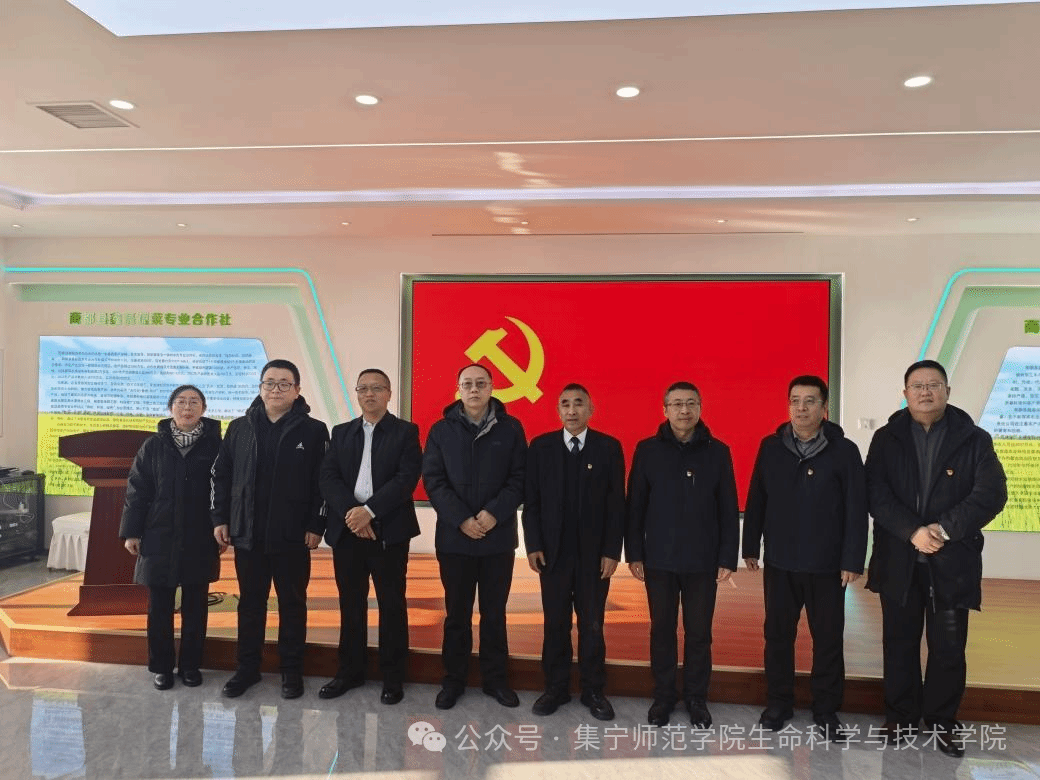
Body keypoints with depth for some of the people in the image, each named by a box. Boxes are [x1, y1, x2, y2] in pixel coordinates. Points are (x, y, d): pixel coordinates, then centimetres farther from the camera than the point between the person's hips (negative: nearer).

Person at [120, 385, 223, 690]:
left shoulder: (214, 445, -2)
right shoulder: (153, 446, 2)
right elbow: (137, 491, 3)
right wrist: (131, 532, -1)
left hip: (200, 542, -1)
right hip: (159, 539, 1)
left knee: (196, 607, 8)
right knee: (159, 607, 8)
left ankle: (190, 665, 22)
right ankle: (161, 666, 22)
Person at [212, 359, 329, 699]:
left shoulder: (314, 430, -4)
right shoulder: (239, 428, 6)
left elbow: (324, 481, -5)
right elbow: (221, 474, 10)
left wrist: (316, 525, -9)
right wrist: (220, 518, 4)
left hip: (292, 537, -3)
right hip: (246, 534, 3)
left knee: (292, 604, 8)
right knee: (250, 603, 14)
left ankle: (291, 670, 21)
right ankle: (247, 667, 28)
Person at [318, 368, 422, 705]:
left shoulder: (406, 431, 2)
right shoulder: (341, 433, 13)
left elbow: (407, 478, -10)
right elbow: (328, 478, 2)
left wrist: (369, 511, -18)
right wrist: (350, 512, -14)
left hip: (388, 531, -3)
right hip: (347, 530, 3)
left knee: (392, 605, 4)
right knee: (350, 606, 12)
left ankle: (393, 676, 16)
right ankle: (350, 671, 26)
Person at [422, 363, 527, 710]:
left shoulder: (511, 428, 2)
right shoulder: (441, 430, 3)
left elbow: (519, 478, -3)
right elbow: (433, 480, -3)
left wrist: (494, 513, -16)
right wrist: (461, 519, -14)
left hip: (498, 537, 0)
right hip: (454, 537, 0)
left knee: (494, 613, 11)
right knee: (457, 613, 10)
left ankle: (495, 678, 24)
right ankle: (454, 678, 24)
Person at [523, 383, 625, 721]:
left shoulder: (609, 447, -1)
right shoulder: (540, 447, 2)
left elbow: (616, 504, -2)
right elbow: (531, 501, 2)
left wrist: (612, 551, -7)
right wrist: (533, 545, -5)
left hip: (594, 553, -1)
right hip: (553, 551, 1)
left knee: (592, 625, 8)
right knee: (555, 624, 9)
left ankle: (593, 690, 22)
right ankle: (556, 687, 23)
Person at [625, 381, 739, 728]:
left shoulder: (717, 452, 0)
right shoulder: (647, 450, 0)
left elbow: (728, 510, 1)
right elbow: (635, 506, 2)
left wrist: (728, 557, -3)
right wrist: (634, 553, -1)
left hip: (703, 561, 0)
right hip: (658, 559, 0)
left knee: (699, 633, 9)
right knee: (662, 630, 10)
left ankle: (696, 698, 26)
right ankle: (663, 696, 26)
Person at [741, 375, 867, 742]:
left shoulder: (844, 451, -5)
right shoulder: (771, 447, 1)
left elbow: (856, 510, -6)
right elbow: (756, 501, 5)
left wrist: (852, 561, -9)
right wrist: (750, 547, 5)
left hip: (826, 566, -2)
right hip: (779, 562, 2)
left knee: (828, 639, 8)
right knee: (777, 635, 11)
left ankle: (826, 710, 24)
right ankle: (778, 704, 26)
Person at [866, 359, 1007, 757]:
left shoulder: (974, 439, 0)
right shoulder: (886, 439, 1)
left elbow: (991, 494, -10)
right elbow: (876, 495, -7)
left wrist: (944, 529, -19)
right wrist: (913, 531, -19)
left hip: (953, 560, 0)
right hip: (898, 560, 1)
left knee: (949, 647, 8)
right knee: (900, 643, 11)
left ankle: (942, 721, 27)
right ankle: (900, 717, 26)